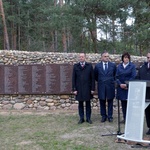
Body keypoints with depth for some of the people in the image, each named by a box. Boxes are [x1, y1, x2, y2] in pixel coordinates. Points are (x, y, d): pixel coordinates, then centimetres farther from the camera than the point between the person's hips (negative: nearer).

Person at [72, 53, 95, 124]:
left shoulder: (89, 66, 1)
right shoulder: (75, 66, 3)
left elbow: (92, 78, 0)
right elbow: (73, 78, 2)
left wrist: (93, 88, -4)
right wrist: (74, 89, -3)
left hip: (88, 88, 0)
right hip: (79, 88, 1)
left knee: (88, 103, 7)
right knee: (80, 104, 7)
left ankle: (88, 118, 17)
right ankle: (81, 118, 17)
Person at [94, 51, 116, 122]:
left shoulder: (113, 65, 2)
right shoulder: (97, 66, 1)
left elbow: (115, 75, 15)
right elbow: (95, 76, 13)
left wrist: (112, 81, 11)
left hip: (110, 86, 0)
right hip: (101, 87, 0)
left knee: (110, 102, 6)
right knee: (102, 102, 7)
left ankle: (110, 116, 16)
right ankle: (103, 116, 18)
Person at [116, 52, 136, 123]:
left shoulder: (132, 66, -2)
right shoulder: (119, 66, 8)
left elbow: (133, 77, -7)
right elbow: (117, 77, 6)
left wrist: (127, 84, -14)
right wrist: (120, 84, -9)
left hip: (129, 87, -3)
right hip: (121, 87, 4)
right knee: (123, 104, 8)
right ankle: (124, 118, 17)